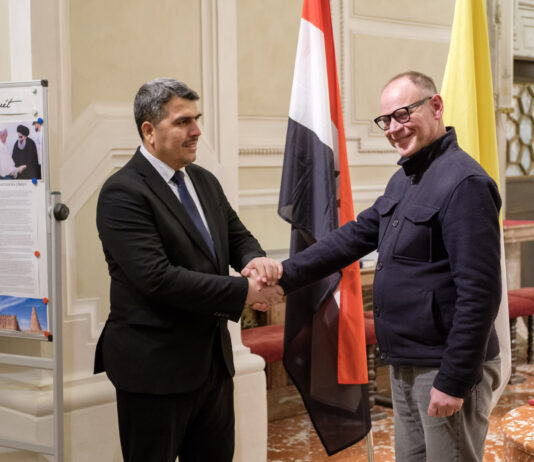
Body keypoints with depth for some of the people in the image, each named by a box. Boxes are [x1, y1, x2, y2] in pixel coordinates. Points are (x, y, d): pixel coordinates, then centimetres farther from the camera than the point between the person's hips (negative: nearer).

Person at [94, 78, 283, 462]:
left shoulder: (205, 182, 10)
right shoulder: (122, 194, -16)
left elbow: (237, 237, 16)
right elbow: (158, 278, -25)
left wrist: (255, 259, -10)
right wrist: (244, 291, -21)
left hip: (214, 359, 8)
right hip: (155, 368, -8)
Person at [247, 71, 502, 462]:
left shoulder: (464, 183, -18)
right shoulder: (403, 180, 12)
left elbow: (479, 293, -21)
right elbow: (355, 237, 14)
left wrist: (454, 381, -21)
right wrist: (285, 275, 3)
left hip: (446, 369, -9)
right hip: (405, 366, 9)